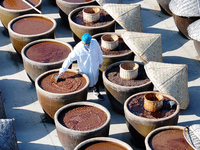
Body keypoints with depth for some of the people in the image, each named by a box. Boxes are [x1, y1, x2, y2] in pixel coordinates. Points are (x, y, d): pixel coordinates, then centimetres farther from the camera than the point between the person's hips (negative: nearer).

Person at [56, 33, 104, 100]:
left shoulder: (94, 42, -21)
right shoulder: (78, 48, -31)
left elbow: (99, 52, -2)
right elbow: (70, 58, -24)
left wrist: (100, 62, 10)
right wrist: (63, 69, -22)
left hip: (95, 67, 4)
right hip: (85, 68, -4)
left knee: (95, 79, 27)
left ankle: (96, 92, 54)